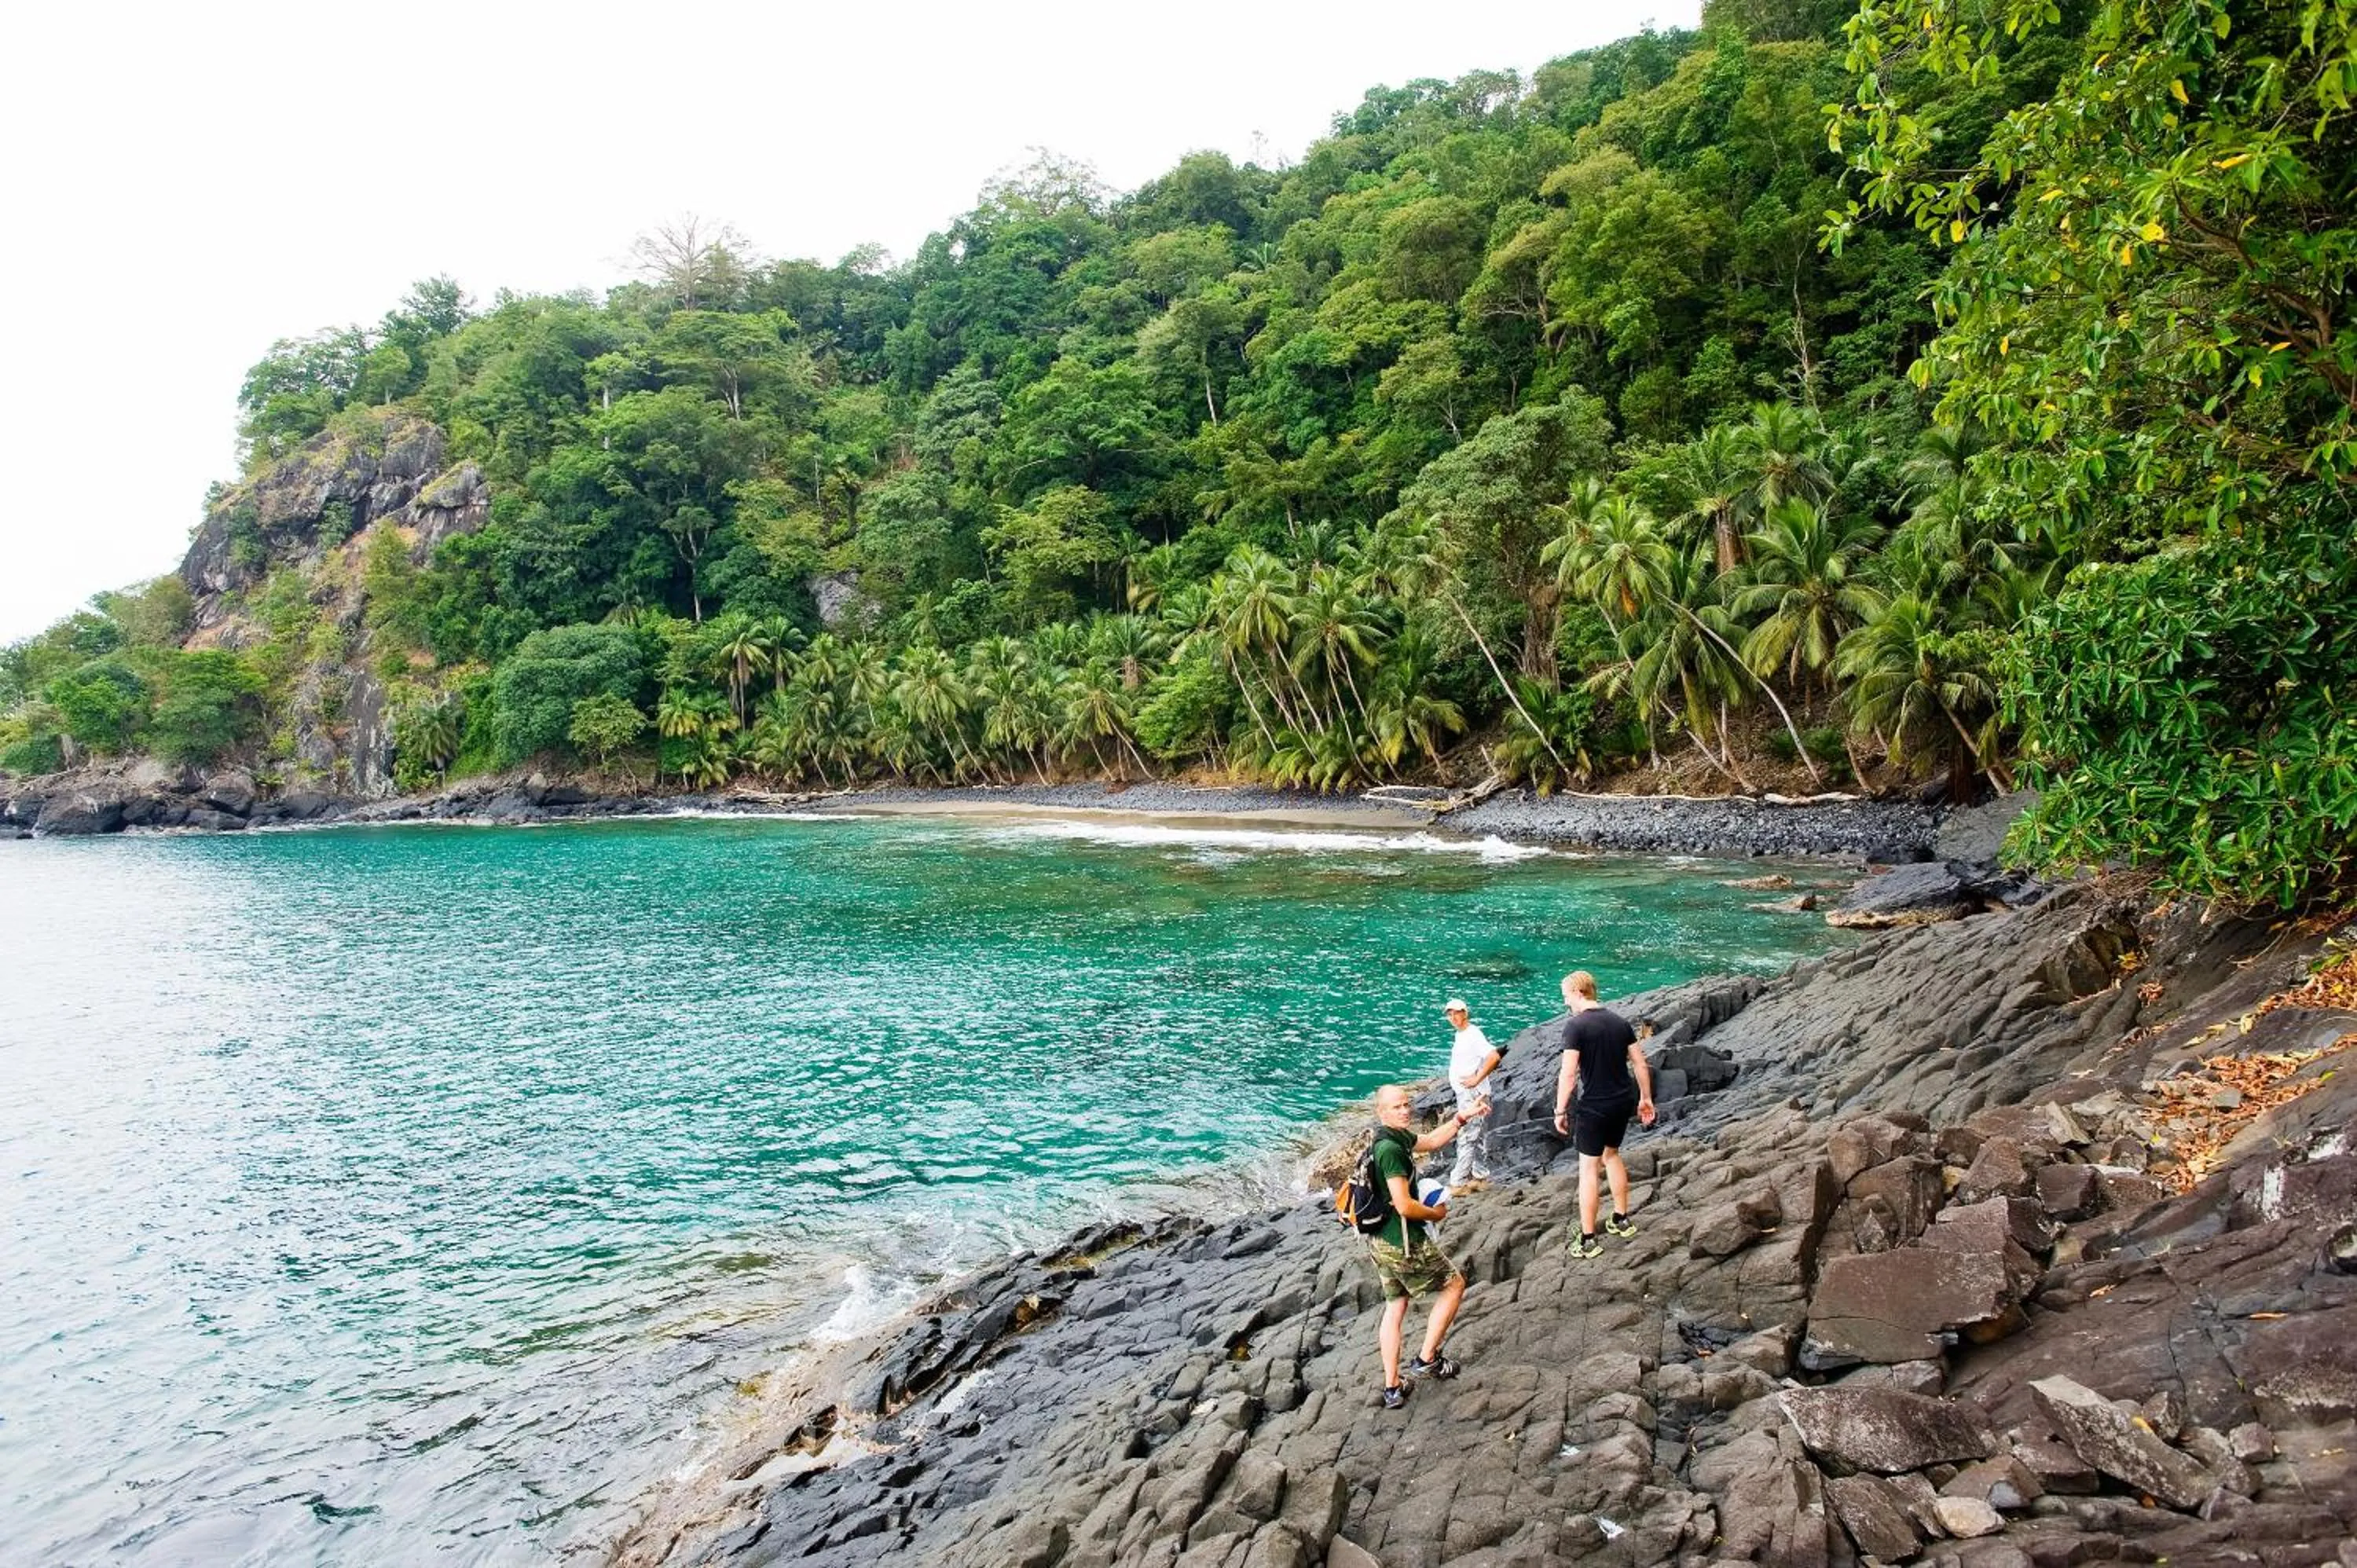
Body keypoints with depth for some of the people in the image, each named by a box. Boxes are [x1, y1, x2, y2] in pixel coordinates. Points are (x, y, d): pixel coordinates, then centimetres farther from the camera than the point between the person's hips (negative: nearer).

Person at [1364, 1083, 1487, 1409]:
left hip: (1379, 1240, 9)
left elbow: (1428, 1142, 23)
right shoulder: (1391, 1149, -26)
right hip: (1404, 1243, -9)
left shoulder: (1397, 1136, 4)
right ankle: (1427, 1359, 14)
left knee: (1395, 1306, 17)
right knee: (1454, 1284, 11)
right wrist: (1437, 1215, -10)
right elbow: (1405, 1207, -28)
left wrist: (1463, 1117, 15)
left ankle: (1391, 1389, 20)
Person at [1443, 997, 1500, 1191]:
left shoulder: (1473, 1034, -16)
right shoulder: (1460, 1035, 14)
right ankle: (1481, 1176, 24)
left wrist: (1477, 1079, -24)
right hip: (1464, 1094, 10)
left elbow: (1494, 1056, -29)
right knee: (1478, 1138, 16)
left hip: (1472, 1095, -10)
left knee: (1466, 1139, -8)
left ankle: (1458, 1183, -7)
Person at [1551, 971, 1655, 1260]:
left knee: (1588, 1167, 2)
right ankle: (1622, 1220, 34)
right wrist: (1645, 1098, 18)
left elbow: (1568, 1074, -19)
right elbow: (1640, 1064, 8)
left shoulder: (1576, 1026, -15)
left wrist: (1560, 1111, -12)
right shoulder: (1620, 1022, 5)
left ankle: (1588, 1240, 5)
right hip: (1624, 1101, 7)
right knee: (1611, 1154, 27)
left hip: (1593, 1106, -7)